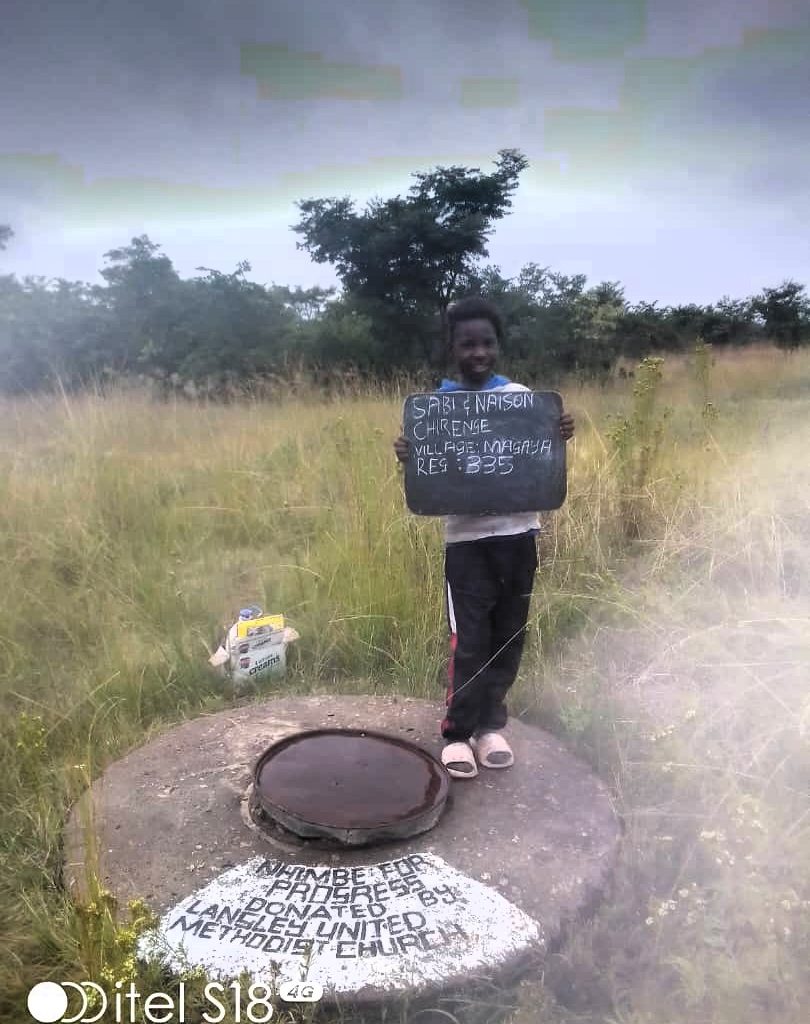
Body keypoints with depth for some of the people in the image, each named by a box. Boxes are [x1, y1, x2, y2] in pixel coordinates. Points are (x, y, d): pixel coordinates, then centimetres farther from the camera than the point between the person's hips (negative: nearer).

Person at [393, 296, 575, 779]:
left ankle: (491, 724, 27)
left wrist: (561, 437, -11)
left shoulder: (522, 396, 4)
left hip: (519, 534, 3)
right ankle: (458, 733, 15)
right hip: (466, 539, -2)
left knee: (509, 636, 11)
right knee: (469, 640, -2)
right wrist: (408, 457, -19)